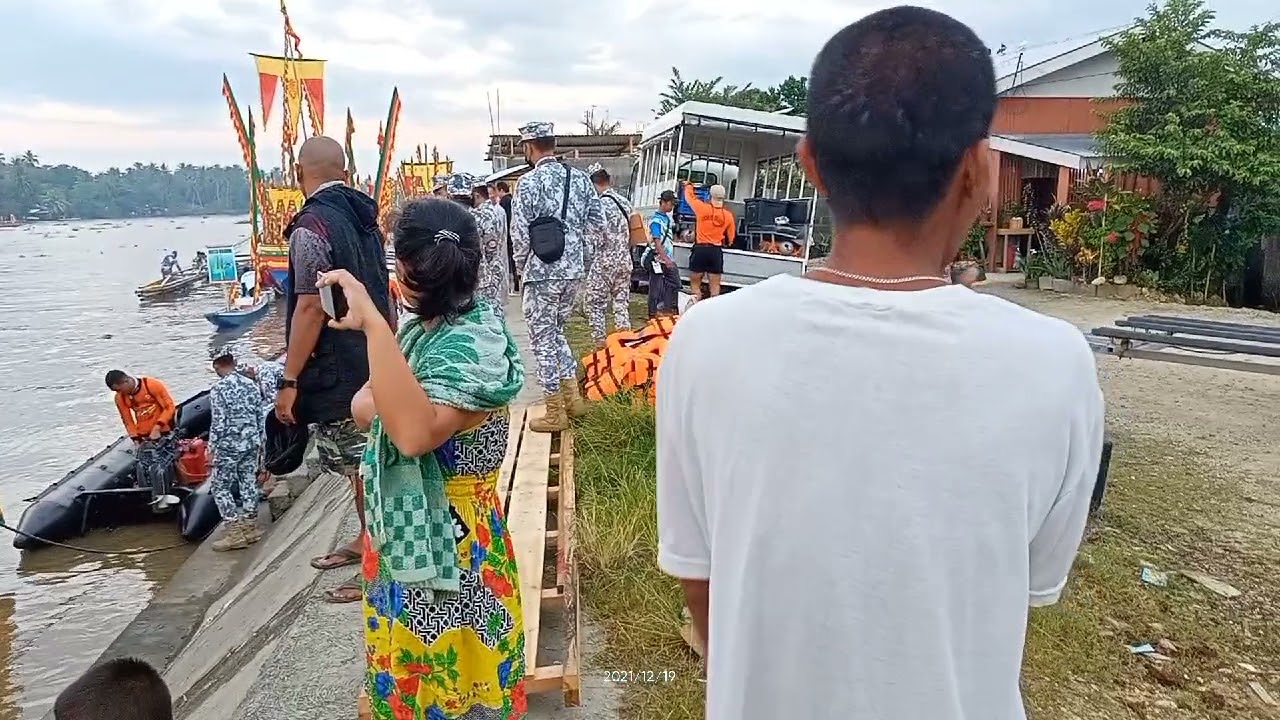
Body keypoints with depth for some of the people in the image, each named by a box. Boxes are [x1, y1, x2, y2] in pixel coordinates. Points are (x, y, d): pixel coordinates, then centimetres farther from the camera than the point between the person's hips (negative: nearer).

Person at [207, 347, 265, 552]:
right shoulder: (251, 385, 5)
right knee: (248, 483, 12)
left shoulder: (218, 389, -12)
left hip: (229, 446, -6)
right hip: (251, 443, 6)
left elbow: (218, 423, -15)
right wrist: (259, 443, 19)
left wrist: (211, 450, -8)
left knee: (219, 487, 4)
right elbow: (260, 417, 9)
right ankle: (250, 527, 18)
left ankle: (234, 531, 0)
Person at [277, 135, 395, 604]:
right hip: (372, 363, 9)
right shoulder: (363, 218, 9)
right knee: (365, 458, 20)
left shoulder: (312, 226, -17)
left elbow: (311, 306, -22)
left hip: (338, 372, -9)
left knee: (362, 465, -1)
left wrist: (289, 380, -19)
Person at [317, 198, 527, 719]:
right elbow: (362, 407, 8)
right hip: (399, 535, 8)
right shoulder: (419, 328, 2)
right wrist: (387, 404, -14)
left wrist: (372, 323, -39)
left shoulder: (475, 343, -25)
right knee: (404, 678, 25)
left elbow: (415, 434, -41)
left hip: (448, 546, -8)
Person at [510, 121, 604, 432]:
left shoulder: (529, 181, -11)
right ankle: (572, 397, 23)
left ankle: (555, 413, 10)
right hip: (575, 269, 6)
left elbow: (520, 233, -13)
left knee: (543, 338, 4)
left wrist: (522, 266, 3)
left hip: (542, 272, -6)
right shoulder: (580, 177, 6)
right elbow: (597, 220, 7)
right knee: (557, 331, 23)